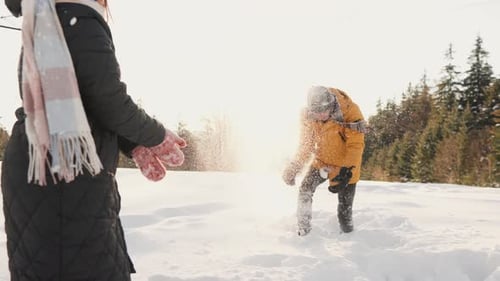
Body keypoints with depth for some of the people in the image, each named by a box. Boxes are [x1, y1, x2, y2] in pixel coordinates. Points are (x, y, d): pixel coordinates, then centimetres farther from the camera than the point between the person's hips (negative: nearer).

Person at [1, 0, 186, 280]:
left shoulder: (47, 26, 18)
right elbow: (111, 104, -17)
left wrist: (133, 144, 9)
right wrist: (157, 136, 1)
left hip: (46, 173, 10)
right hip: (64, 176, -10)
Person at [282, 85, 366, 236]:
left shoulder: (350, 111, -26)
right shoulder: (309, 116, -14)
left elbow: (356, 146, -24)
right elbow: (306, 144, -3)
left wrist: (346, 172, -32)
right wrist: (293, 168, -11)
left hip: (345, 166, -3)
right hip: (322, 160, 3)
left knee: (345, 207, 3)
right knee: (305, 189, -11)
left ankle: (347, 231, 29)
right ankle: (303, 229, 4)